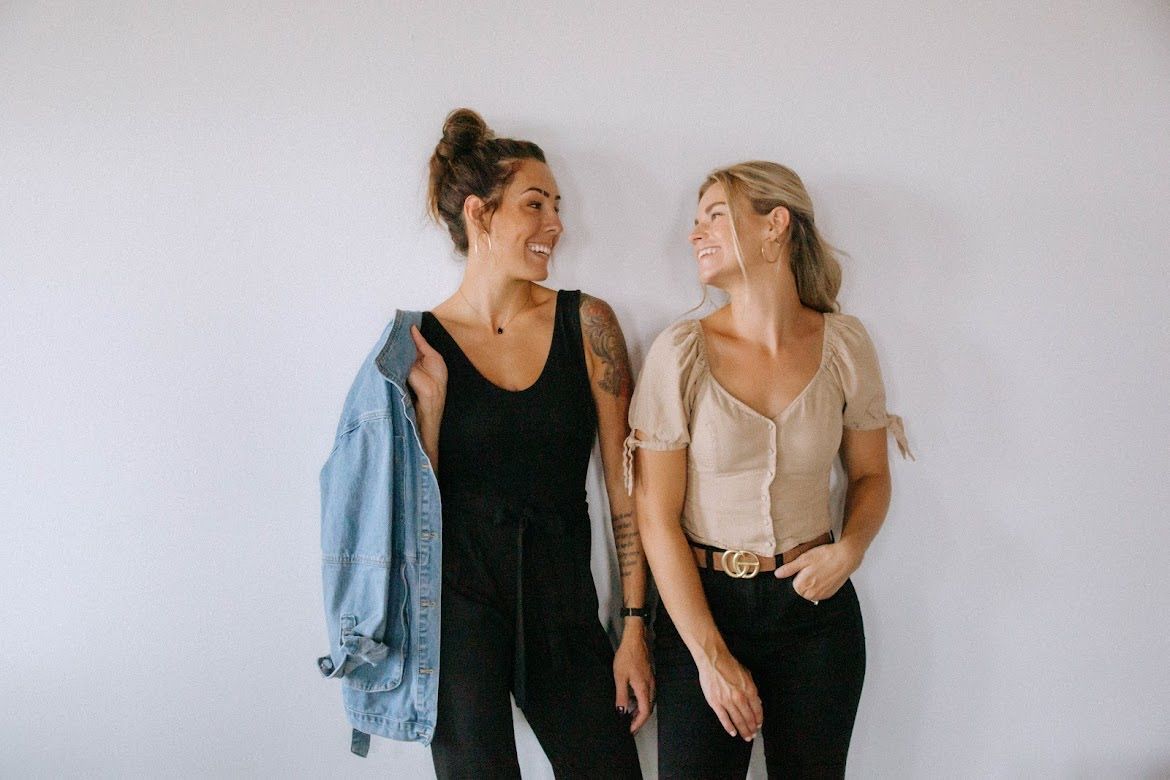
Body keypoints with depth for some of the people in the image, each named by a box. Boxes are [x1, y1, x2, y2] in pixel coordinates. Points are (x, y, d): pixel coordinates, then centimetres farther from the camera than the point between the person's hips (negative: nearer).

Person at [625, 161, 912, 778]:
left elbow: (870, 474, 11)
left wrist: (850, 549, -10)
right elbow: (657, 517, -9)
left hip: (815, 606, 2)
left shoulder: (844, 344, -3)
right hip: (702, 601, -2)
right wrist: (710, 654, -10)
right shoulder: (680, 352, -10)